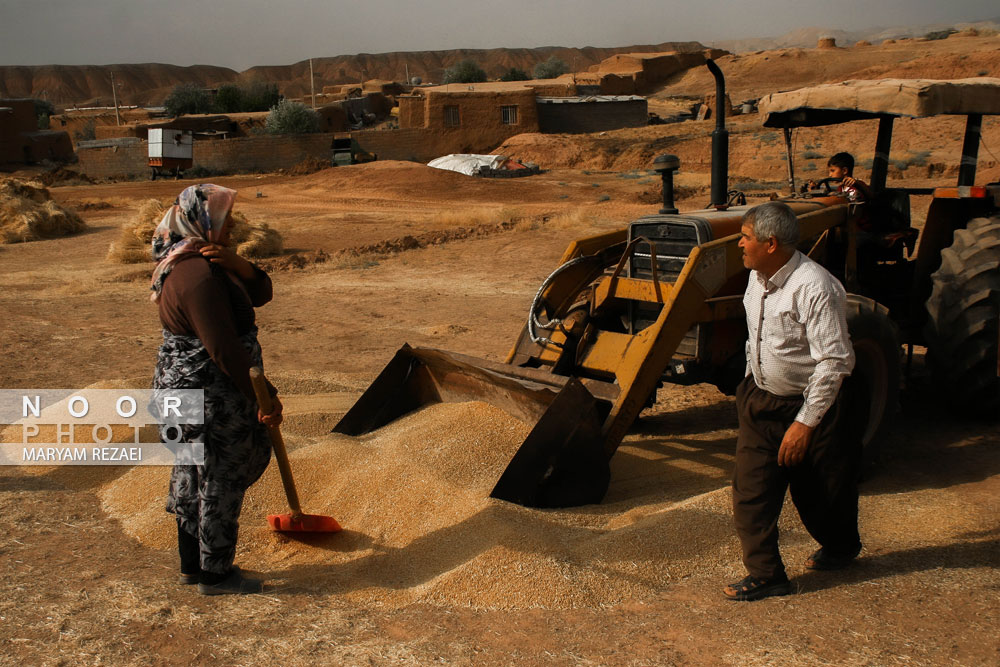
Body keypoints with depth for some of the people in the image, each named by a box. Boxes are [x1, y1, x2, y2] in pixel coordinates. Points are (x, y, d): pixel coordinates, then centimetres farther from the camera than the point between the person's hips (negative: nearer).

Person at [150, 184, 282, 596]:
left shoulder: (206, 262, 10)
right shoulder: (199, 276, -23)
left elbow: (261, 294, 8)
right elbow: (224, 349, -27)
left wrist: (237, 265, -12)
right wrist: (262, 396, -22)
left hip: (185, 388, 11)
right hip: (210, 397, -11)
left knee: (196, 478, 19)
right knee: (220, 482, 3)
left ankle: (193, 566, 33)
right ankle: (215, 575, 17)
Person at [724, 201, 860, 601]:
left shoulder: (814, 288, -26)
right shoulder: (757, 277, 0)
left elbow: (833, 362, -25)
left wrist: (805, 422, -25)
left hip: (808, 404, -6)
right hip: (761, 397, 7)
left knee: (819, 491, 13)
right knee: (750, 487, -1)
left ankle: (841, 547, 42)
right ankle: (765, 574, 9)